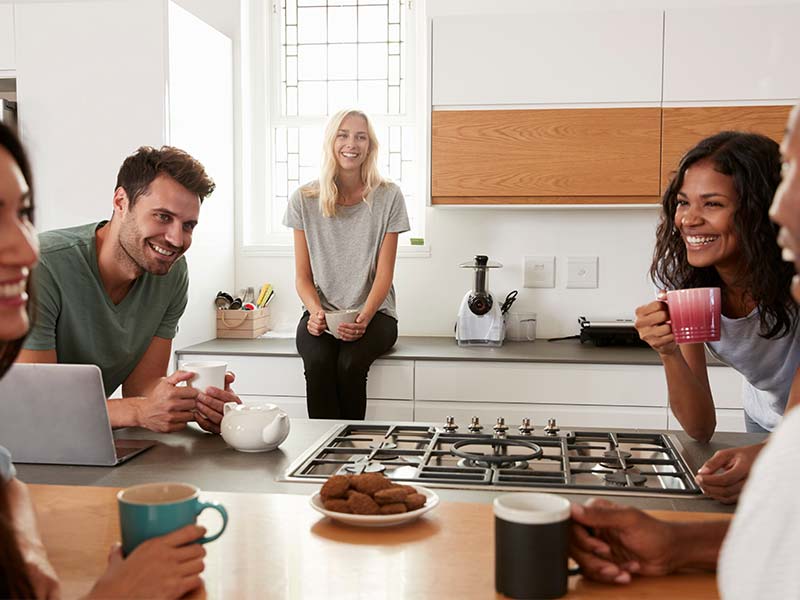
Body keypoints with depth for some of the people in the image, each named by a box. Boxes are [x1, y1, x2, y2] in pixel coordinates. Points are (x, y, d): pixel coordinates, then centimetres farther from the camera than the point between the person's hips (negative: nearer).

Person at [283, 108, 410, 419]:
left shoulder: (388, 197, 0)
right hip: (321, 313, 1)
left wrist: (364, 318, -19)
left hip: (373, 313, -1)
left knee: (350, 363, -31)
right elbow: (303, 276, 5)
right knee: (318, 362, -30)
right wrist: (315, 311, -16)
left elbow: (384, 273, -3)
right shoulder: (304, 200, 4)